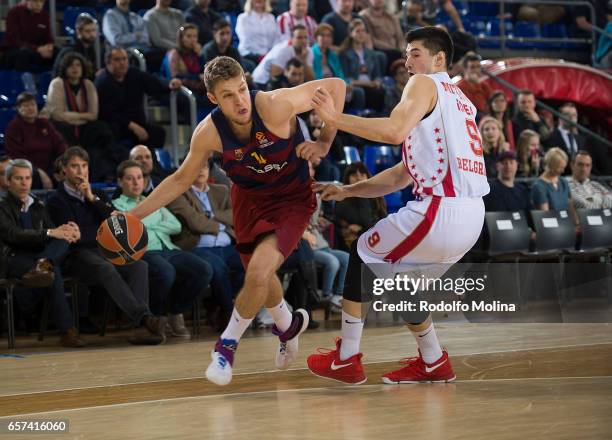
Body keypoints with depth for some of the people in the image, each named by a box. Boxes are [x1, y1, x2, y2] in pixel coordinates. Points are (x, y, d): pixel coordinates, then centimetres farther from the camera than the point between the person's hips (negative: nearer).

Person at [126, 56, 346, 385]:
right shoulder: (209, 132, -20)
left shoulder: (274, 105, -32)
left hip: (291, 200, -4)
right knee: (259, 276, 17)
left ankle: (227, 345, 2)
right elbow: (181, 179, -3)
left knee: (259, 272, -22)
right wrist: (134, 215, -8)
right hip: (249, 200, 4)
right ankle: (288, 325, 52)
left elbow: (336, 85, -22)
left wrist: (324, 143, -22)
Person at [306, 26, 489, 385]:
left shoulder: (425, 85, 0)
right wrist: (348, 191, 22)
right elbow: (403, 175, 26)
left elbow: (396, 130, -22)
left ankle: (346, 361, 12)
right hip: (471, 217, 8)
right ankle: (434, 364, 29)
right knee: (401, 280, 26)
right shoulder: (459, 101, 27)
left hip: (442, 209, -8)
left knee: (363, 258, 10)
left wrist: (336, 118, -16)